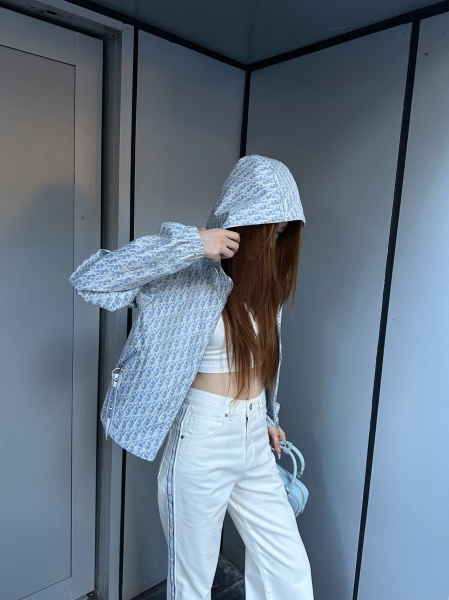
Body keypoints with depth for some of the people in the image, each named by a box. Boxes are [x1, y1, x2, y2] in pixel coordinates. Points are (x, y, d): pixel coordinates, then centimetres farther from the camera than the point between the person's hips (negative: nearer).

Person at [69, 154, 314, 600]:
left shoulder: (263, 278, 4)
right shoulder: (188, 275, -17)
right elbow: (88, 279, -29)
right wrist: (189, 242, -32)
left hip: (255, 443, 6)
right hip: (203, 443, -6)